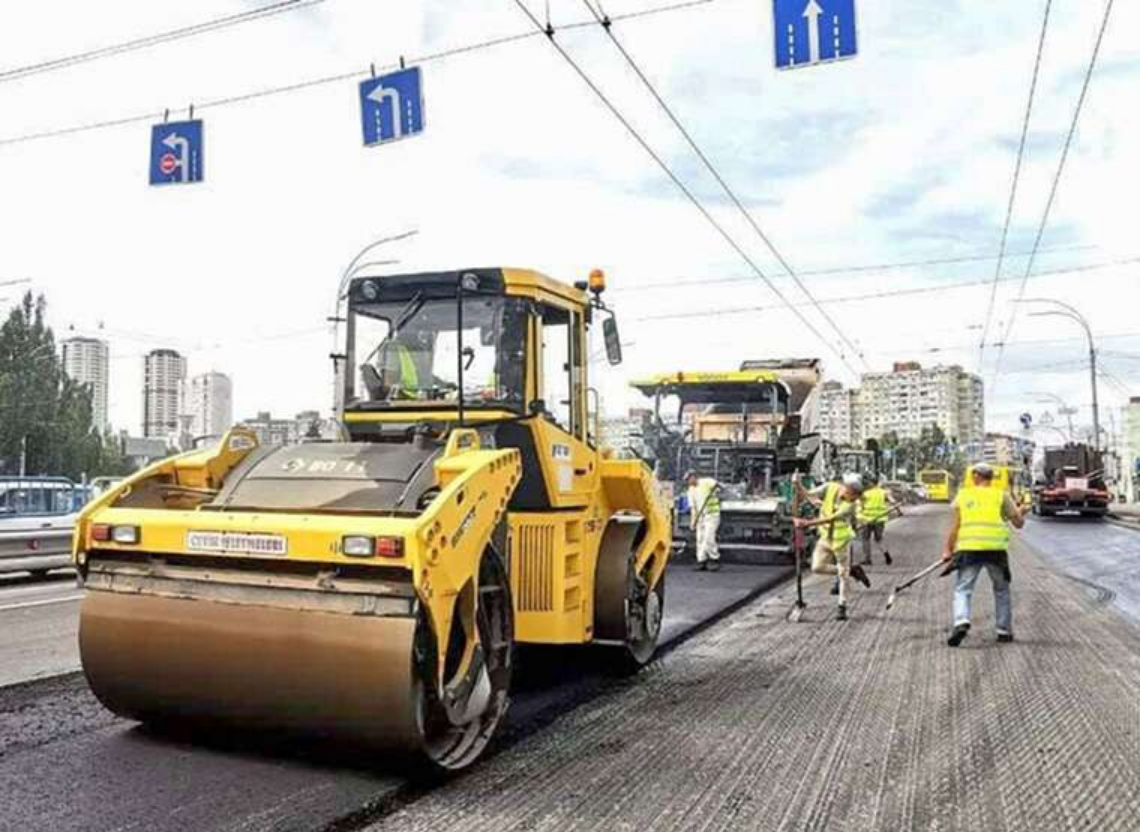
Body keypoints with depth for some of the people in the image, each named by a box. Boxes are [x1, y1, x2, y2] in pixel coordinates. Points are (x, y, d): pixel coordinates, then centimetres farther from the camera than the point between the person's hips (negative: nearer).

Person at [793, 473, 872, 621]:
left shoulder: (852, 504, -23)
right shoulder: (829, 488, -12)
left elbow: (830, 519, -31)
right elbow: (807, 494, -9)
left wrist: (807, 523, -37)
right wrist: (797, 485, -30)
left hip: (841, 539, -4)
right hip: (825, 538, 4)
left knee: (843, 574, 3)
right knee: (817, 567, -5)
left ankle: (842, 606, 20)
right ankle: (853, 570, 16)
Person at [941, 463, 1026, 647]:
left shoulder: (963, 495, 11)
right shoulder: (1002, 495, 10)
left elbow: (955, 525, 6)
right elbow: (1018, 523, 14)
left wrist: (948, 549, 9)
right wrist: (1021, 512, 36)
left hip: (969, 548, 0)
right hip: (996, 548, 1)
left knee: (962, 588, 1)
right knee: (1002, 590, 18)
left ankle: (961, 622, -22)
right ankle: (1004, 631, 22)